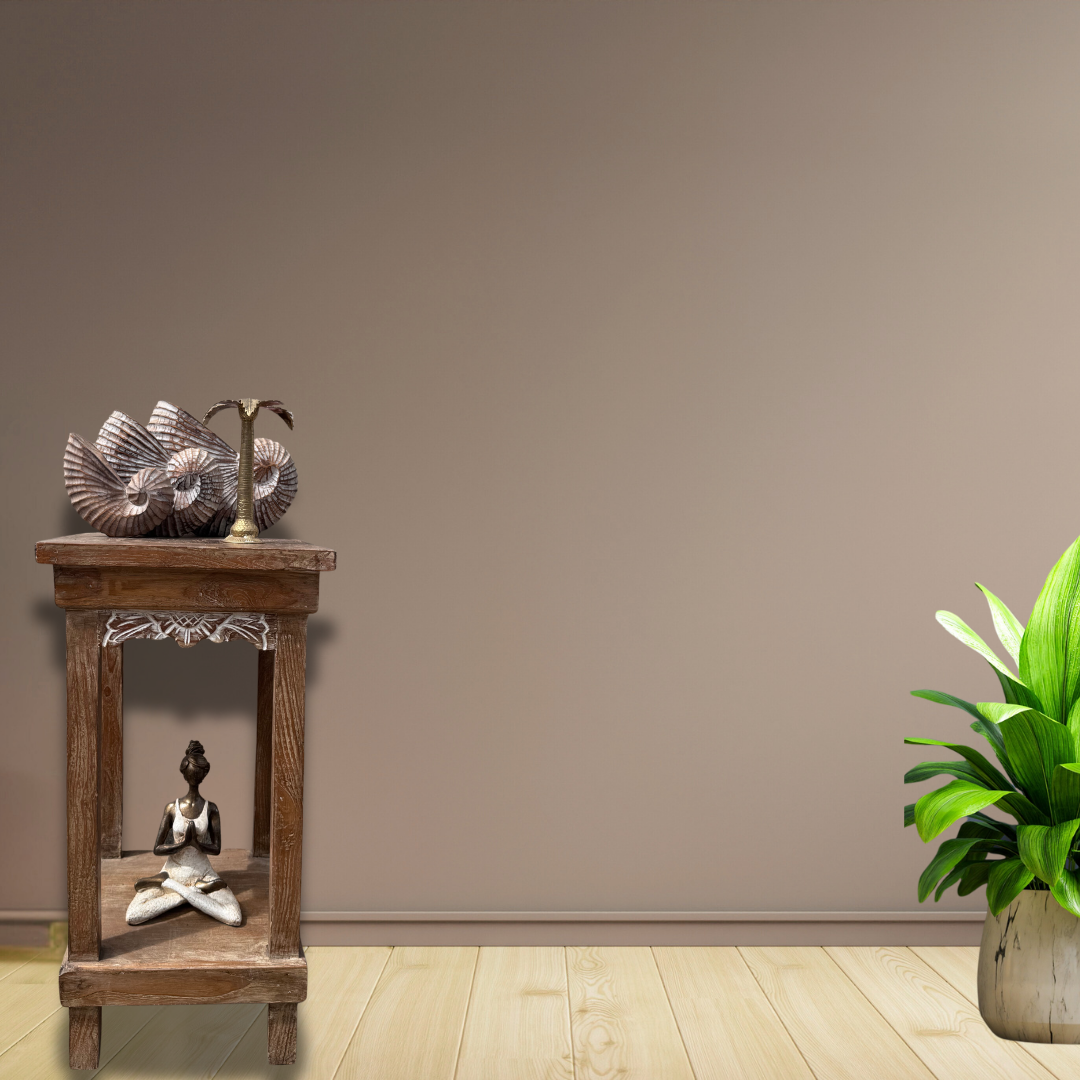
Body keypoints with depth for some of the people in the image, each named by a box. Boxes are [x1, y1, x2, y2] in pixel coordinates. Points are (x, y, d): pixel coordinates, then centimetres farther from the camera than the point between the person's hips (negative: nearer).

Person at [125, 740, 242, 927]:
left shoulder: (211, 809, -4)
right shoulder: (172, 808, -5)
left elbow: (216, 849, -6)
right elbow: (157, 849, -7)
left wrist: (195, 842, -25)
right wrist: (184, 842, -22)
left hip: (202, 872, 1)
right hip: (174, 871, -1)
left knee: (236, 918, -23)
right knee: (132, 917, -23)